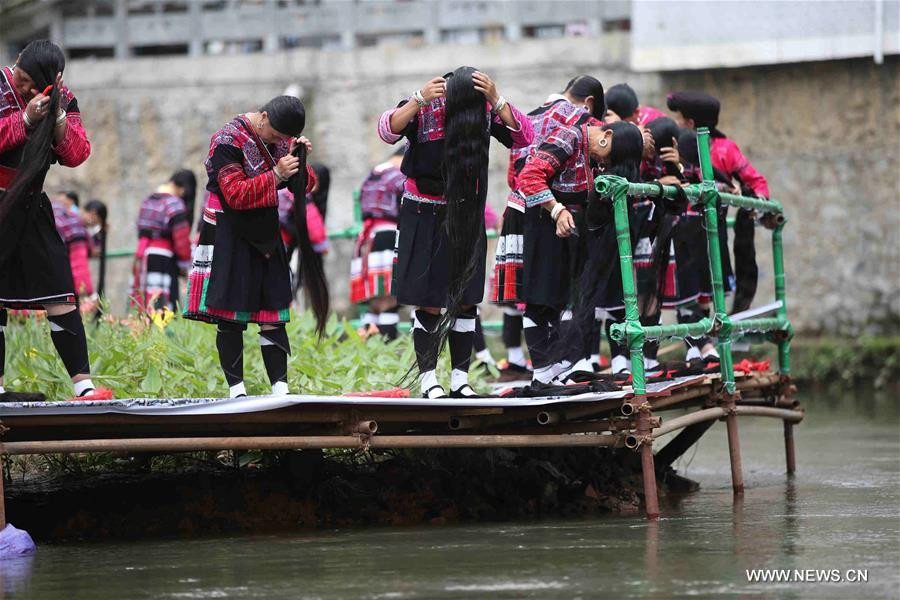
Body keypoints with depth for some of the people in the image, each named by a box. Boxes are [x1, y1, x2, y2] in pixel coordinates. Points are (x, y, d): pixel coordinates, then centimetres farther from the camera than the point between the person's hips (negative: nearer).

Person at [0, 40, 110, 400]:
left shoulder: (63, 101, 4)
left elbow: (75, 156, -3)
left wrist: (57, 114, -15)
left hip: (29, 206, 4)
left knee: (60, 295, -4)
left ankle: (83, 385, -5)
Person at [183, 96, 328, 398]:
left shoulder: (282, 139, 6)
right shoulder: (228, 141, -15)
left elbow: (304, 186, 10)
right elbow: (235, 194, -21)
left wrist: (300, 161, -10)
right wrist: (275, 175, -26)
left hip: (265, 234, 6)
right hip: (230, 236, -6)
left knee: (273, 310, 1)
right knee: (229, 315, -4)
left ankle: (280, 385, 0)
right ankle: (236, 387, 1)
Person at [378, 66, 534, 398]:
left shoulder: (487, 110, -6)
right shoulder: (423, 108, -13)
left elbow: (524, 137, -16)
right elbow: (388, 131, -28)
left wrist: (496, 99, -27)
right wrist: (420, 100, -40)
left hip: (466, 216, 3)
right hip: (424, 217, -3)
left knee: (465, 300, 3)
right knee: (428, 302, -4)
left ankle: (460, 378, 10)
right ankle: (428, 378, 2)